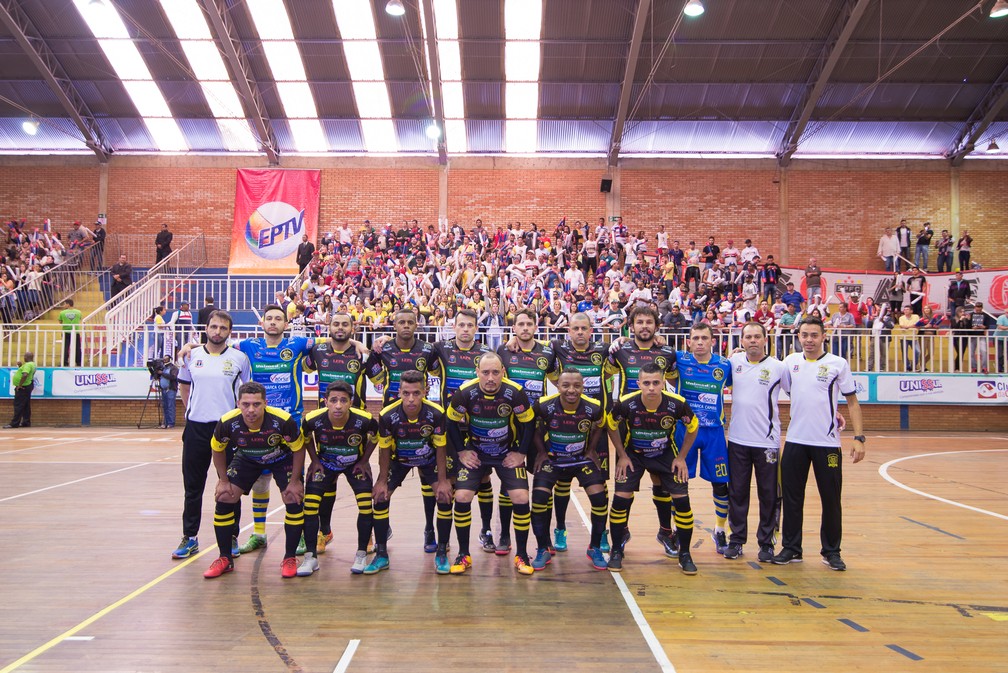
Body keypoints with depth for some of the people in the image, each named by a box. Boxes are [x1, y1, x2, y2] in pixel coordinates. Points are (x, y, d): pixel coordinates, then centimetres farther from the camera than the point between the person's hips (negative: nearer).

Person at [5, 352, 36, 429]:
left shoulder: (28, 365, -18)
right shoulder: (32, 364, 14)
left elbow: (25, 375, -32)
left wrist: (19, 385, -25)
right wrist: (20, 366, 10)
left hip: (23, 387, -10)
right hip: (27, 386, 10)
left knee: (18, 405, -7)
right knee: (26, 406, 11)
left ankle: (14, 423, -6)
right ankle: (26, 422, 14)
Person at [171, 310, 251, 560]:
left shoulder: (239, 358, -1)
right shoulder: (191, 356, 5)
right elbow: (184, 387, 18)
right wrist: (192, 411, 12)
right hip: (196, 427, 2)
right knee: (193, 487, 9)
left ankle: (231, 537, 17)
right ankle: (189, 537, 21)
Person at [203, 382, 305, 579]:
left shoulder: (283, 420, -38)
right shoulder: (227, 422, -31)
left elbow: (298, 449, -20)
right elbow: (218, 450, -8)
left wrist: (295, 481, -18)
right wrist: (223, 480, -6)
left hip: (282, 459, -2)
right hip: (246, 459, 2)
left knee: (294, 500, -16)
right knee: (223, 498, -7)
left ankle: (290, 559, 4)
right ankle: (225, 559, 12)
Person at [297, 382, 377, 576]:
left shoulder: (364, 420, -34)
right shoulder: (313, 419, -31)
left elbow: (375, 437, -8)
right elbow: (306, 438, -4)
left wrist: (364, 461, -8)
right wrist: (315, 461, -5)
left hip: (355, 464, -1)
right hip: (325, 463, 1)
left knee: (366, 504, -14)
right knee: (310, 504, -11)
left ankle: (361, 555, 5)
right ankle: (311, 556, 5)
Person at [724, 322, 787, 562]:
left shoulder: (778, 367, -5)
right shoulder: (733, 361, 3)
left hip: (767, 441, -2)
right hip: (737, 440, 2)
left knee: (768, 495, 6)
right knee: (737, 493, 10)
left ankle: (766, 543, 19)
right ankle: (737, 540, 21)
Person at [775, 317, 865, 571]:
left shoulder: (838, 364, -3)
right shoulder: (790, 361, 5)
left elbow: (852, 402, -1)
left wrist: (859, 438, -8)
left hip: (827, 443, -2)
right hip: (795, 441, 2)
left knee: (831, 499, 6)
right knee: (792, 497, 8)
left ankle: (831, 552, 21)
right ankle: (791, 549, 20)